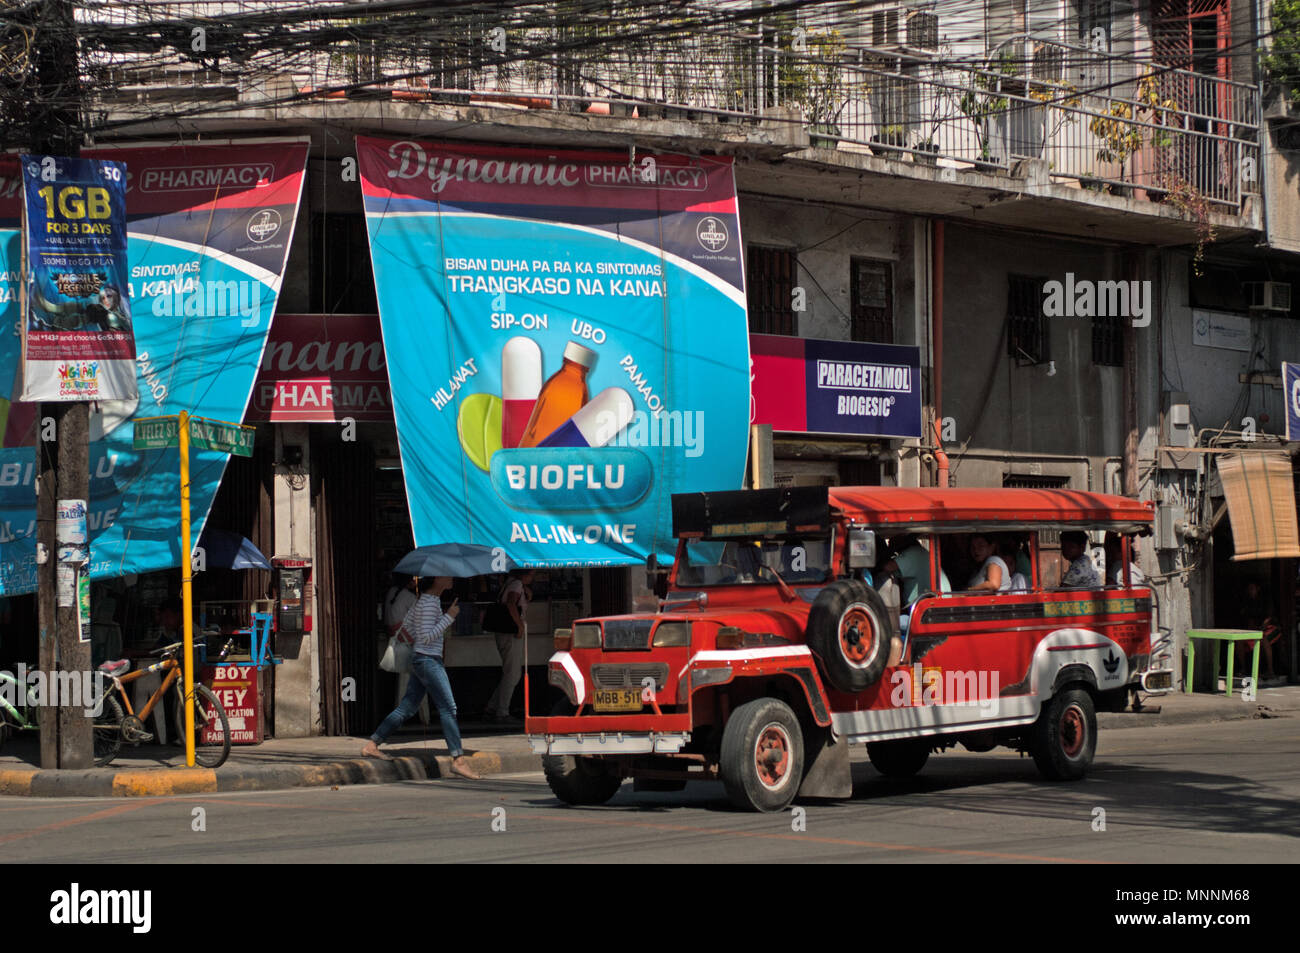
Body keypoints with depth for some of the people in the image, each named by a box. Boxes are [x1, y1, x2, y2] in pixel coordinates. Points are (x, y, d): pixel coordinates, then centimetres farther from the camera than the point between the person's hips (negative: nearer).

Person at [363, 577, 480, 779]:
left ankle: (371, 745, 16)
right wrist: (449, 617, -20)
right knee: (448, 709, -9)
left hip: (420, 660, 10)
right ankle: (458, 759, -9)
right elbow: (426, 637, -22)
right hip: (428, 661, -10)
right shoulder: (429, 603, -17)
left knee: (406, 709, 13)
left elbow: (406, 624, 22)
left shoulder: (425, 599, 13)